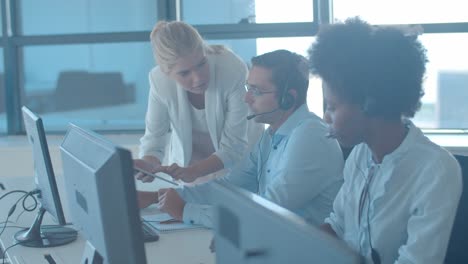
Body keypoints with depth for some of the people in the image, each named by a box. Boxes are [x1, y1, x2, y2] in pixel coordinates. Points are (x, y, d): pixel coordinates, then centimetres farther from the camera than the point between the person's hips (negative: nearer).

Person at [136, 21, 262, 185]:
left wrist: (193, 171, -40)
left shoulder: (233, 70, -31)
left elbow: (233, 148, -25)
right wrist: (149, 165, -37)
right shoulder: (159, 80, -23)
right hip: (187, 161, 2)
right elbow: (153, 139, -15)